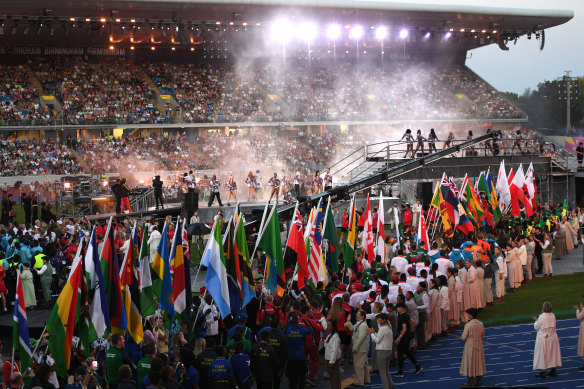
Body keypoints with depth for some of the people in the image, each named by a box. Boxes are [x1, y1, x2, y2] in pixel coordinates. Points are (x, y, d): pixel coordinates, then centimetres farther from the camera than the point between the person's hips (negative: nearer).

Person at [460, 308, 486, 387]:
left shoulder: (468, 325, -22)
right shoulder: (481, 324, -5)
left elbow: (463, 337, -16)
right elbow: (483, 335, 7)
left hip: (470, 346, -5)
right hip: (479, 346, 5)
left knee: (470, 362, 6)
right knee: (478, 362, 16)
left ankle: (471, 382, 11)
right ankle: (479, 381, 23)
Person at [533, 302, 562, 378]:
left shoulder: (542, 317, -19)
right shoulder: (553, 316, -2)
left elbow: (536, 327, -9)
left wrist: (536, 321, 11)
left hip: (543, 337, -6)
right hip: (553, 337, 6)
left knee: (543, 355, 3)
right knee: (553, 354, 14)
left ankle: (543, 372, 5)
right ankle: (553, 371, 20)